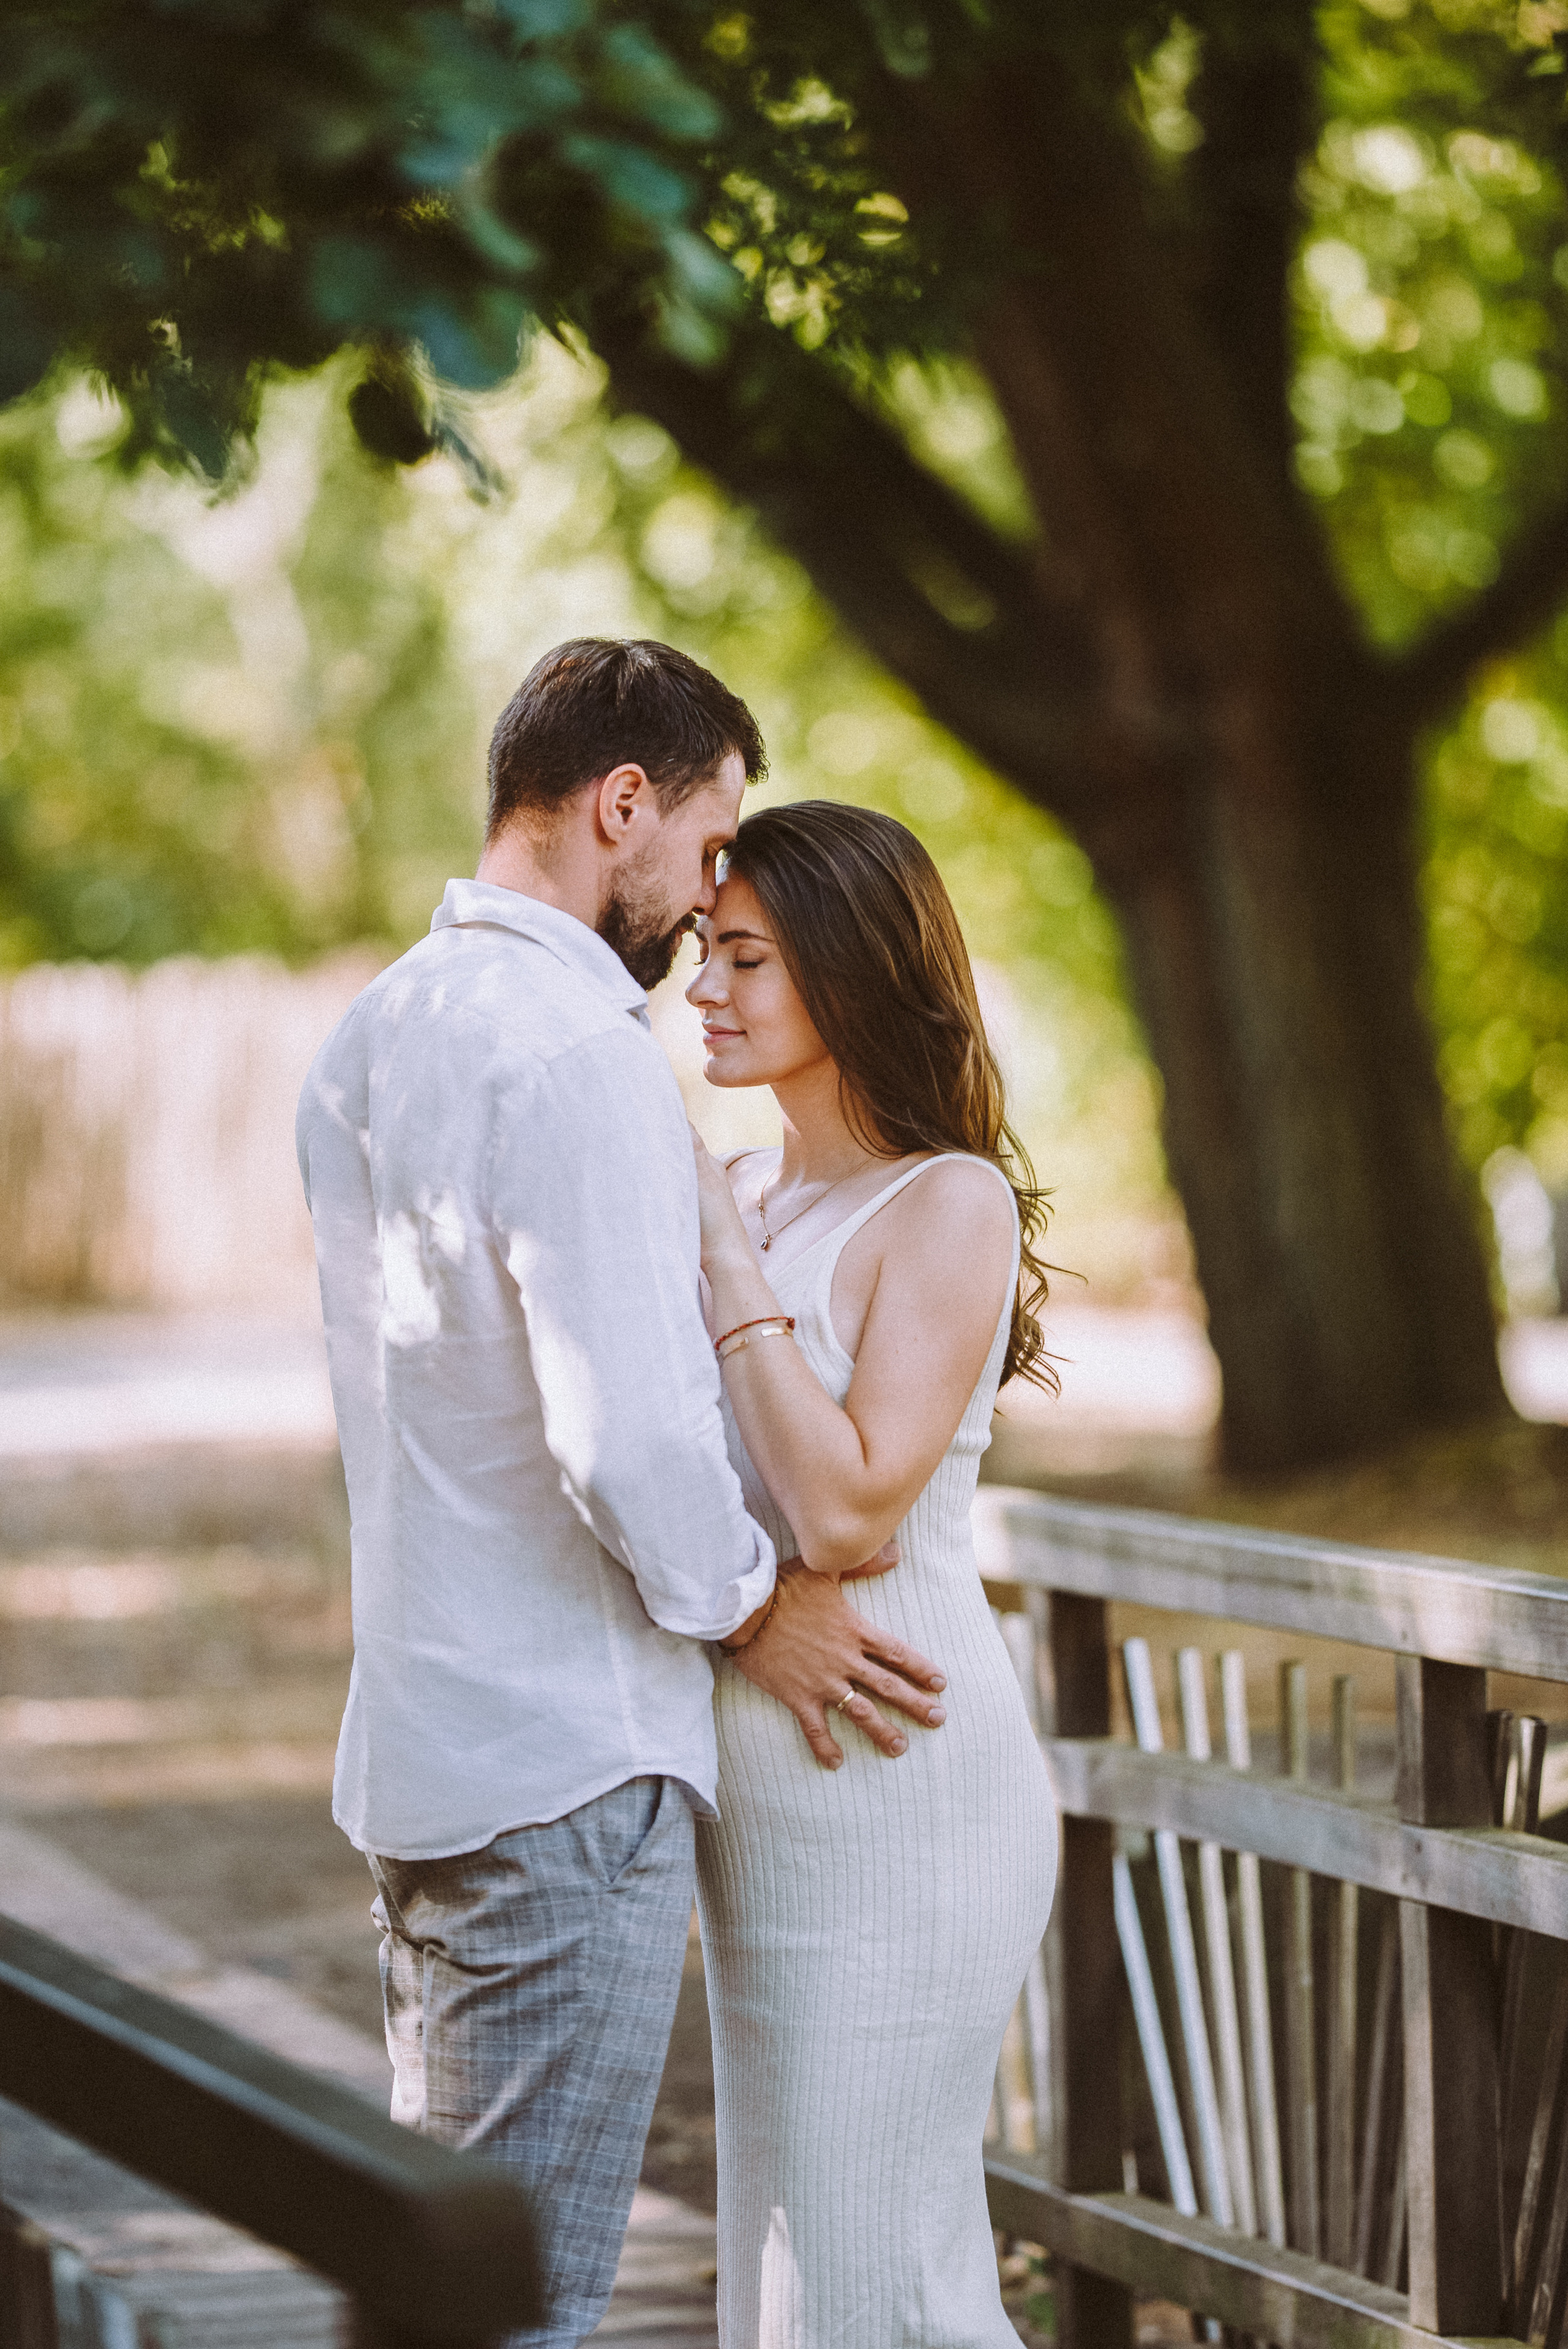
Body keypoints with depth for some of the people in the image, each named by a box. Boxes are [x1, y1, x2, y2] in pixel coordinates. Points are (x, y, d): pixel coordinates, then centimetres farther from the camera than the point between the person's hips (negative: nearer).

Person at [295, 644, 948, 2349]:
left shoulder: (373, 1036, 12)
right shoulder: (577, 1051, -18)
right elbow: (625, 1436, -23)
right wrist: (751, 1603, -5)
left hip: (413, 1741, 10)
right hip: (568, 1763, -10)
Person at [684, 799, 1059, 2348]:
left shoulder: (952, 1205, -13)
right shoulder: (749, 1195, 10)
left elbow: (848, 1509, -22)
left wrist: (729, 1262, -16)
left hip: (902, 1796, -9)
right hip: (768, 1799, 9)